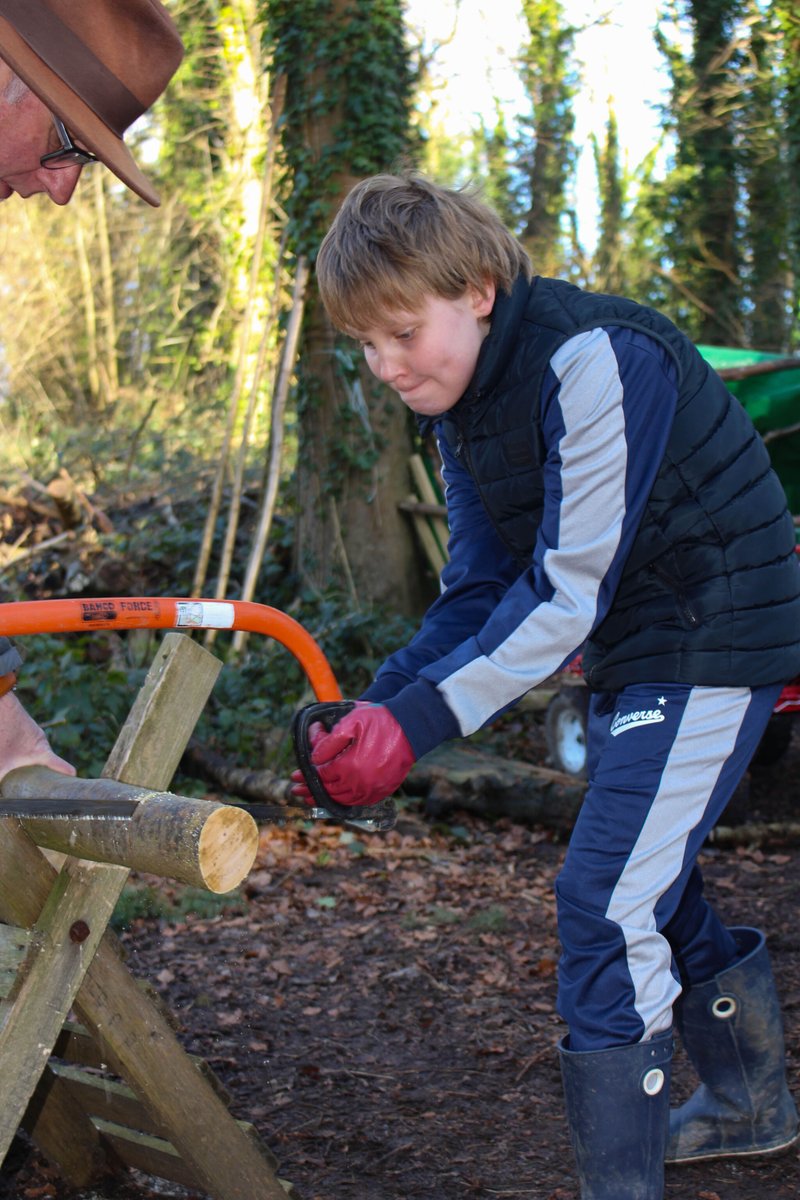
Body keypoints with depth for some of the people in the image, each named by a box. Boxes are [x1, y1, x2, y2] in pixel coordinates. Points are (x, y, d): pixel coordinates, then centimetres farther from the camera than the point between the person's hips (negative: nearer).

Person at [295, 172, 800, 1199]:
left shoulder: (596, 361, -25)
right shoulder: (461, 402, 3)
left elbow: (568, 593, -28)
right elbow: (479, 591, 0)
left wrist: (419, 722, -31)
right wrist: (375, 709, -15)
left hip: (711, 643, -9)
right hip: (630, 654, 9)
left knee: (605, 902, -15)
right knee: (650, 889, 19)